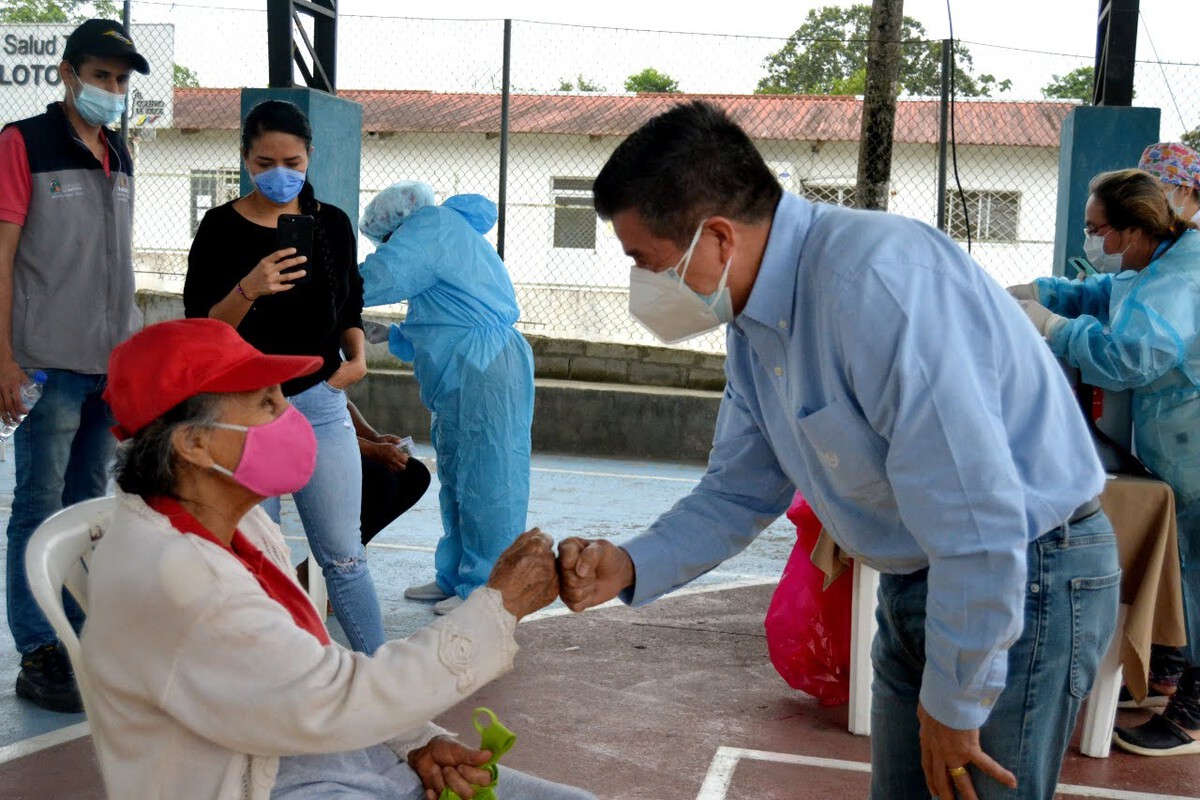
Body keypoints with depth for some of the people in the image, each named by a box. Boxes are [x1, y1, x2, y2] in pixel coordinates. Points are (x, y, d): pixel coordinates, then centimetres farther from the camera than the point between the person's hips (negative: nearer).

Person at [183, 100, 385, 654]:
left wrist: (358, 356, 0)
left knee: (343, 555, 3)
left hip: (320, 403, 2)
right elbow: (201, 328, -6)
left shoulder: (332, 223, 7)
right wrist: (247, 291, -24)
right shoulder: (222, 227, -2)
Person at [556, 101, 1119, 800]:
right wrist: (630, 568, -5)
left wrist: (954, 706, -20)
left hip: (1023, 582, -9)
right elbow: (740, 492, 12)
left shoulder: (875, 277, -29)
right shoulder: (756, 322, 2)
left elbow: (977, 517, -30)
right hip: (917, 585, 9)